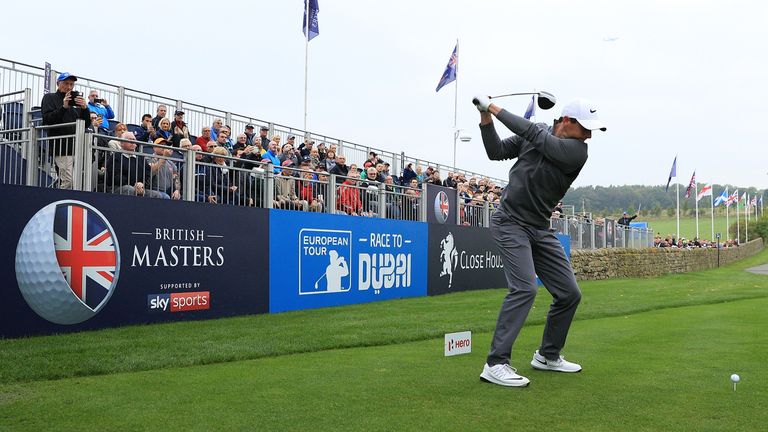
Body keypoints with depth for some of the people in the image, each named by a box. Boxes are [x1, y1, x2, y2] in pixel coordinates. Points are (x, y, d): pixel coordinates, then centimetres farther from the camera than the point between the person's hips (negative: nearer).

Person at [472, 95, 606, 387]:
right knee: (525, 287, -22)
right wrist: (486, 118, -10)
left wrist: (495, 109, -14)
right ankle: (495, 364, -19)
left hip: (540, 229, 4)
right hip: (510, 223, -4)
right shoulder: (535, 133, -2)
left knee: (569, 294, 5)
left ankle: (548, 355, 25)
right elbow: (496, 152, 3)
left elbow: (536, 136, -18)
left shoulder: (577, 150, -8)